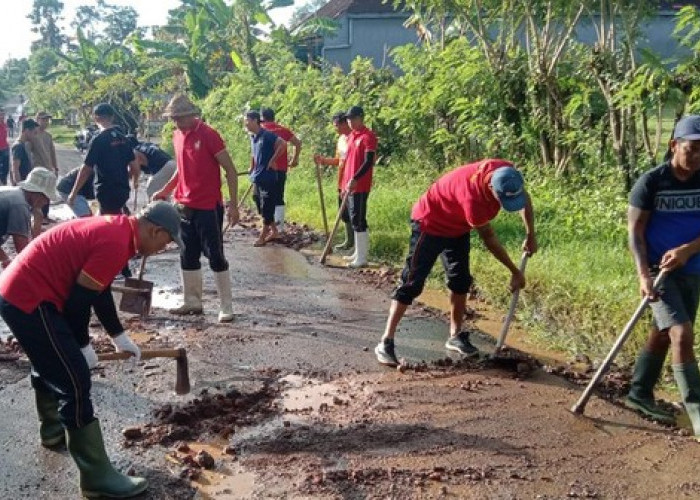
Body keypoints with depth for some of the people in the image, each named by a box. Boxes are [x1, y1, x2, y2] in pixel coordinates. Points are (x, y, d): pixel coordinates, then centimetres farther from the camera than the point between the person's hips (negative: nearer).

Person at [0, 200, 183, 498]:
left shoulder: (115, 228, 11)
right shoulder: (116, 243, -20)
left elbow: (98, 289, 21)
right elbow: (79, 300, -16)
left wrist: (120, 338, 24)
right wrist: (81, 345, 0)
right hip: (29, 300, -11)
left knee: (49, 364, 30)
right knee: (75, 382, -8)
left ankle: (52, 430, 52)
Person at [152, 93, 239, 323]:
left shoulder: (208, 135, -13)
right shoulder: (177, 136, 8)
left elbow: (230, 170, -12)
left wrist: (233, 205, -15)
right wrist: (165, 191, 15)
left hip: (209, 207, -7)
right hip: (185, 206, 7)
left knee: (215, 256, -3)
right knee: (188, 256, 12)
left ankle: (226, 307, 4)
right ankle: (192, 302, 24)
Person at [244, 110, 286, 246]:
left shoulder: (267, 135, -15)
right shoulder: (252, 137, 10)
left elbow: (282, 145, -23)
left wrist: (272, 161, -18)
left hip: (268, 177, -9)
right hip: (258, 177, 9)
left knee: (267, 207, -1)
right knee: (261, 206, 14)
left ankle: (263, 236, 7)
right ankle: (274, 231, 26)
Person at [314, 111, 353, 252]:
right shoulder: (341, 139, 13)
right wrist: (323, 159, 6)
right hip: (342, 183, 9)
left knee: (350, 214, -6)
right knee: (344, 214, 15)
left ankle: (355, 242, 1)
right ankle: (349, 241, 25)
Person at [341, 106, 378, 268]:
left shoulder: (368, 136, -10)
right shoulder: (351, 136, 17)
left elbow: (369, 162, -18)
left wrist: (355, 179, -24)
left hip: (360, 186, -9)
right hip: (350, 185, 9)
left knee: (358, 220, -8)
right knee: (355, 220, 12)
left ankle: (361, 258, -4)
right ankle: (358, 253, 20)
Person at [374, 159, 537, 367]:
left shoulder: (507, 173, -21)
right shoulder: (472, 197, -40)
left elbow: (524, 198, 3)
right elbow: (489, 237, -25)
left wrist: (531, 235, 1)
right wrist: (515, 272, -15)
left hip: (458, 226, 8)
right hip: (430, 222, -8)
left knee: (461, 281, 9)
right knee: (412, 283, -10)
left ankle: (456, 336, 22)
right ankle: (386, 342, -9)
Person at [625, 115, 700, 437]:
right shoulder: (651, 182, -10)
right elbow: (635, 231, -11)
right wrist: (643, 274, -21)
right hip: (659, 272, -5)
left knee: (663, 335, 13)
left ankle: (639, 394, 28)